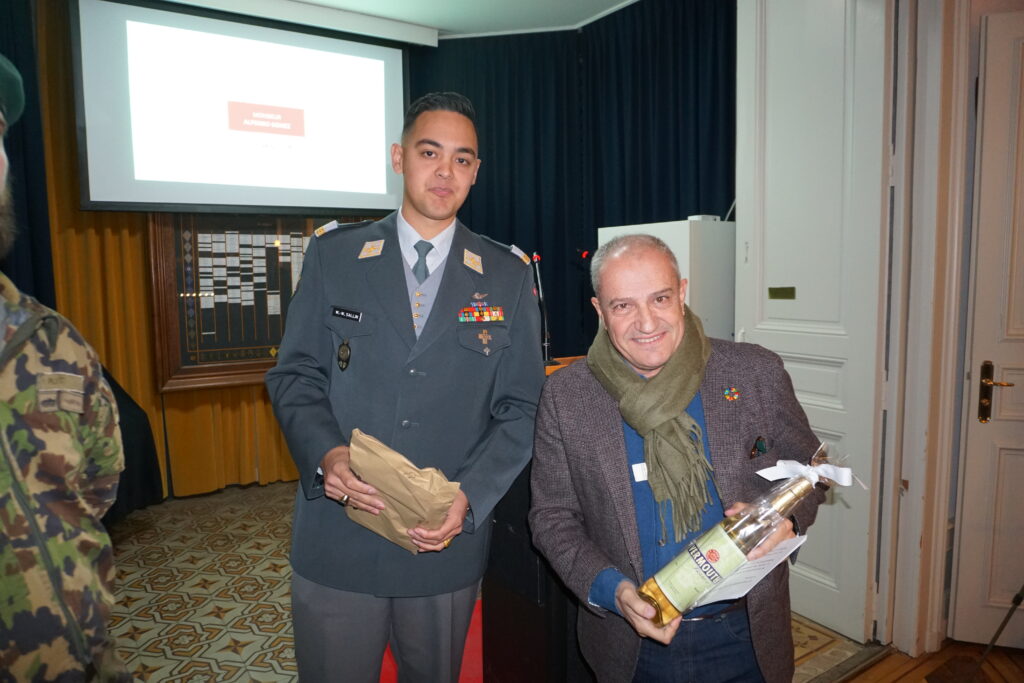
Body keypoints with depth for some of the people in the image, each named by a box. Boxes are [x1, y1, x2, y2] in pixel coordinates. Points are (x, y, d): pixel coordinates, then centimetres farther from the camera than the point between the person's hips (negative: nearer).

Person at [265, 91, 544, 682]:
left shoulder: (508, 278, 0)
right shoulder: (333, 255, 0)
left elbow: (520, 409, -1)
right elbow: (295, 374, 1)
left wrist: (470, 498, -15)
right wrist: (327, 454, -17)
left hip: (448, 545, 1)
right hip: (337, 543, 0)